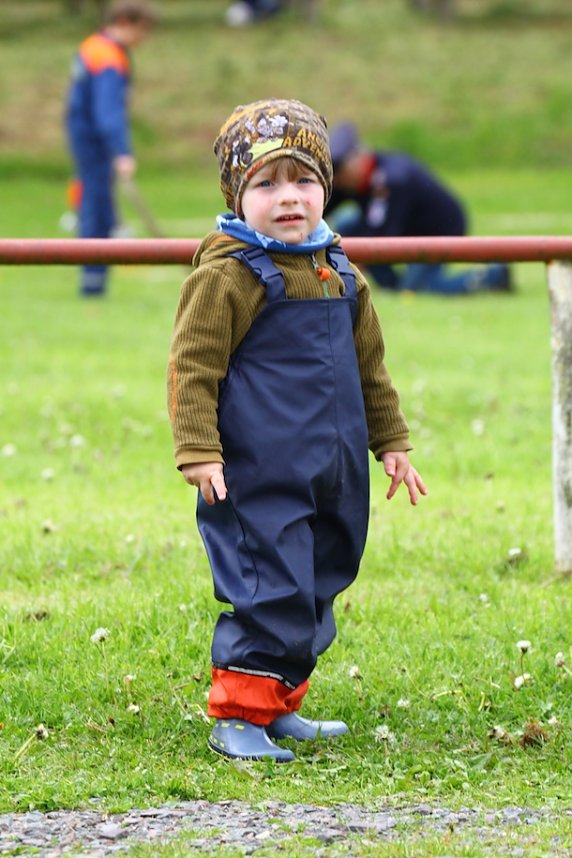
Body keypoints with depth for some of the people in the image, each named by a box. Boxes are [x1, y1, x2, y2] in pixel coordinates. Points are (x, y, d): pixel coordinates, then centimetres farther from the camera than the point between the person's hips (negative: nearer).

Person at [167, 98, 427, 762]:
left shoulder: (341, 277, 13)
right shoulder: (226, 276, -9)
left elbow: (369, 368, 24)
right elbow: (193, 365, -10)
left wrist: (390, 442, 24)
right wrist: (198, 451, -16)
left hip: (330, 477, 7)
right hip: (257, 477, -7)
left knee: (310, 594, 13)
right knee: (269, 592, -11)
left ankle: (277, 706, 25)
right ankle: (237, 717, -3)